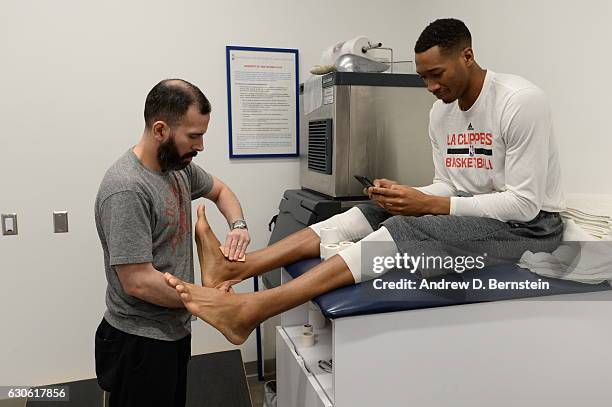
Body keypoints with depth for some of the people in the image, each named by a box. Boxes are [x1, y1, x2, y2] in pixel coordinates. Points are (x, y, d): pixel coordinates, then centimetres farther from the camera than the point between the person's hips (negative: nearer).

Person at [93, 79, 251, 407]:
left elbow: (219, 190, 17)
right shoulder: (126, 189, -27)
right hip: (140, 341, -8)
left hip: (176, 329, 8)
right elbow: (138, 282, -27)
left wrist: (237, 225, -3)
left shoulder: (179, 165, -2)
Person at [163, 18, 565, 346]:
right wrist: (406, 196, -13)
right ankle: (234, 268, -21)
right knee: (363, 216, -13)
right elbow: (447, 185, 9)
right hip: (469, 211, 7)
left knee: (408, 229, -32)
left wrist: (428, 205, -25)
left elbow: (524, 203, -21)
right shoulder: (441, 112, 5)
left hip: (529, 225, -7)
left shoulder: (522, 101, -18)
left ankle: (248, 310, -37)